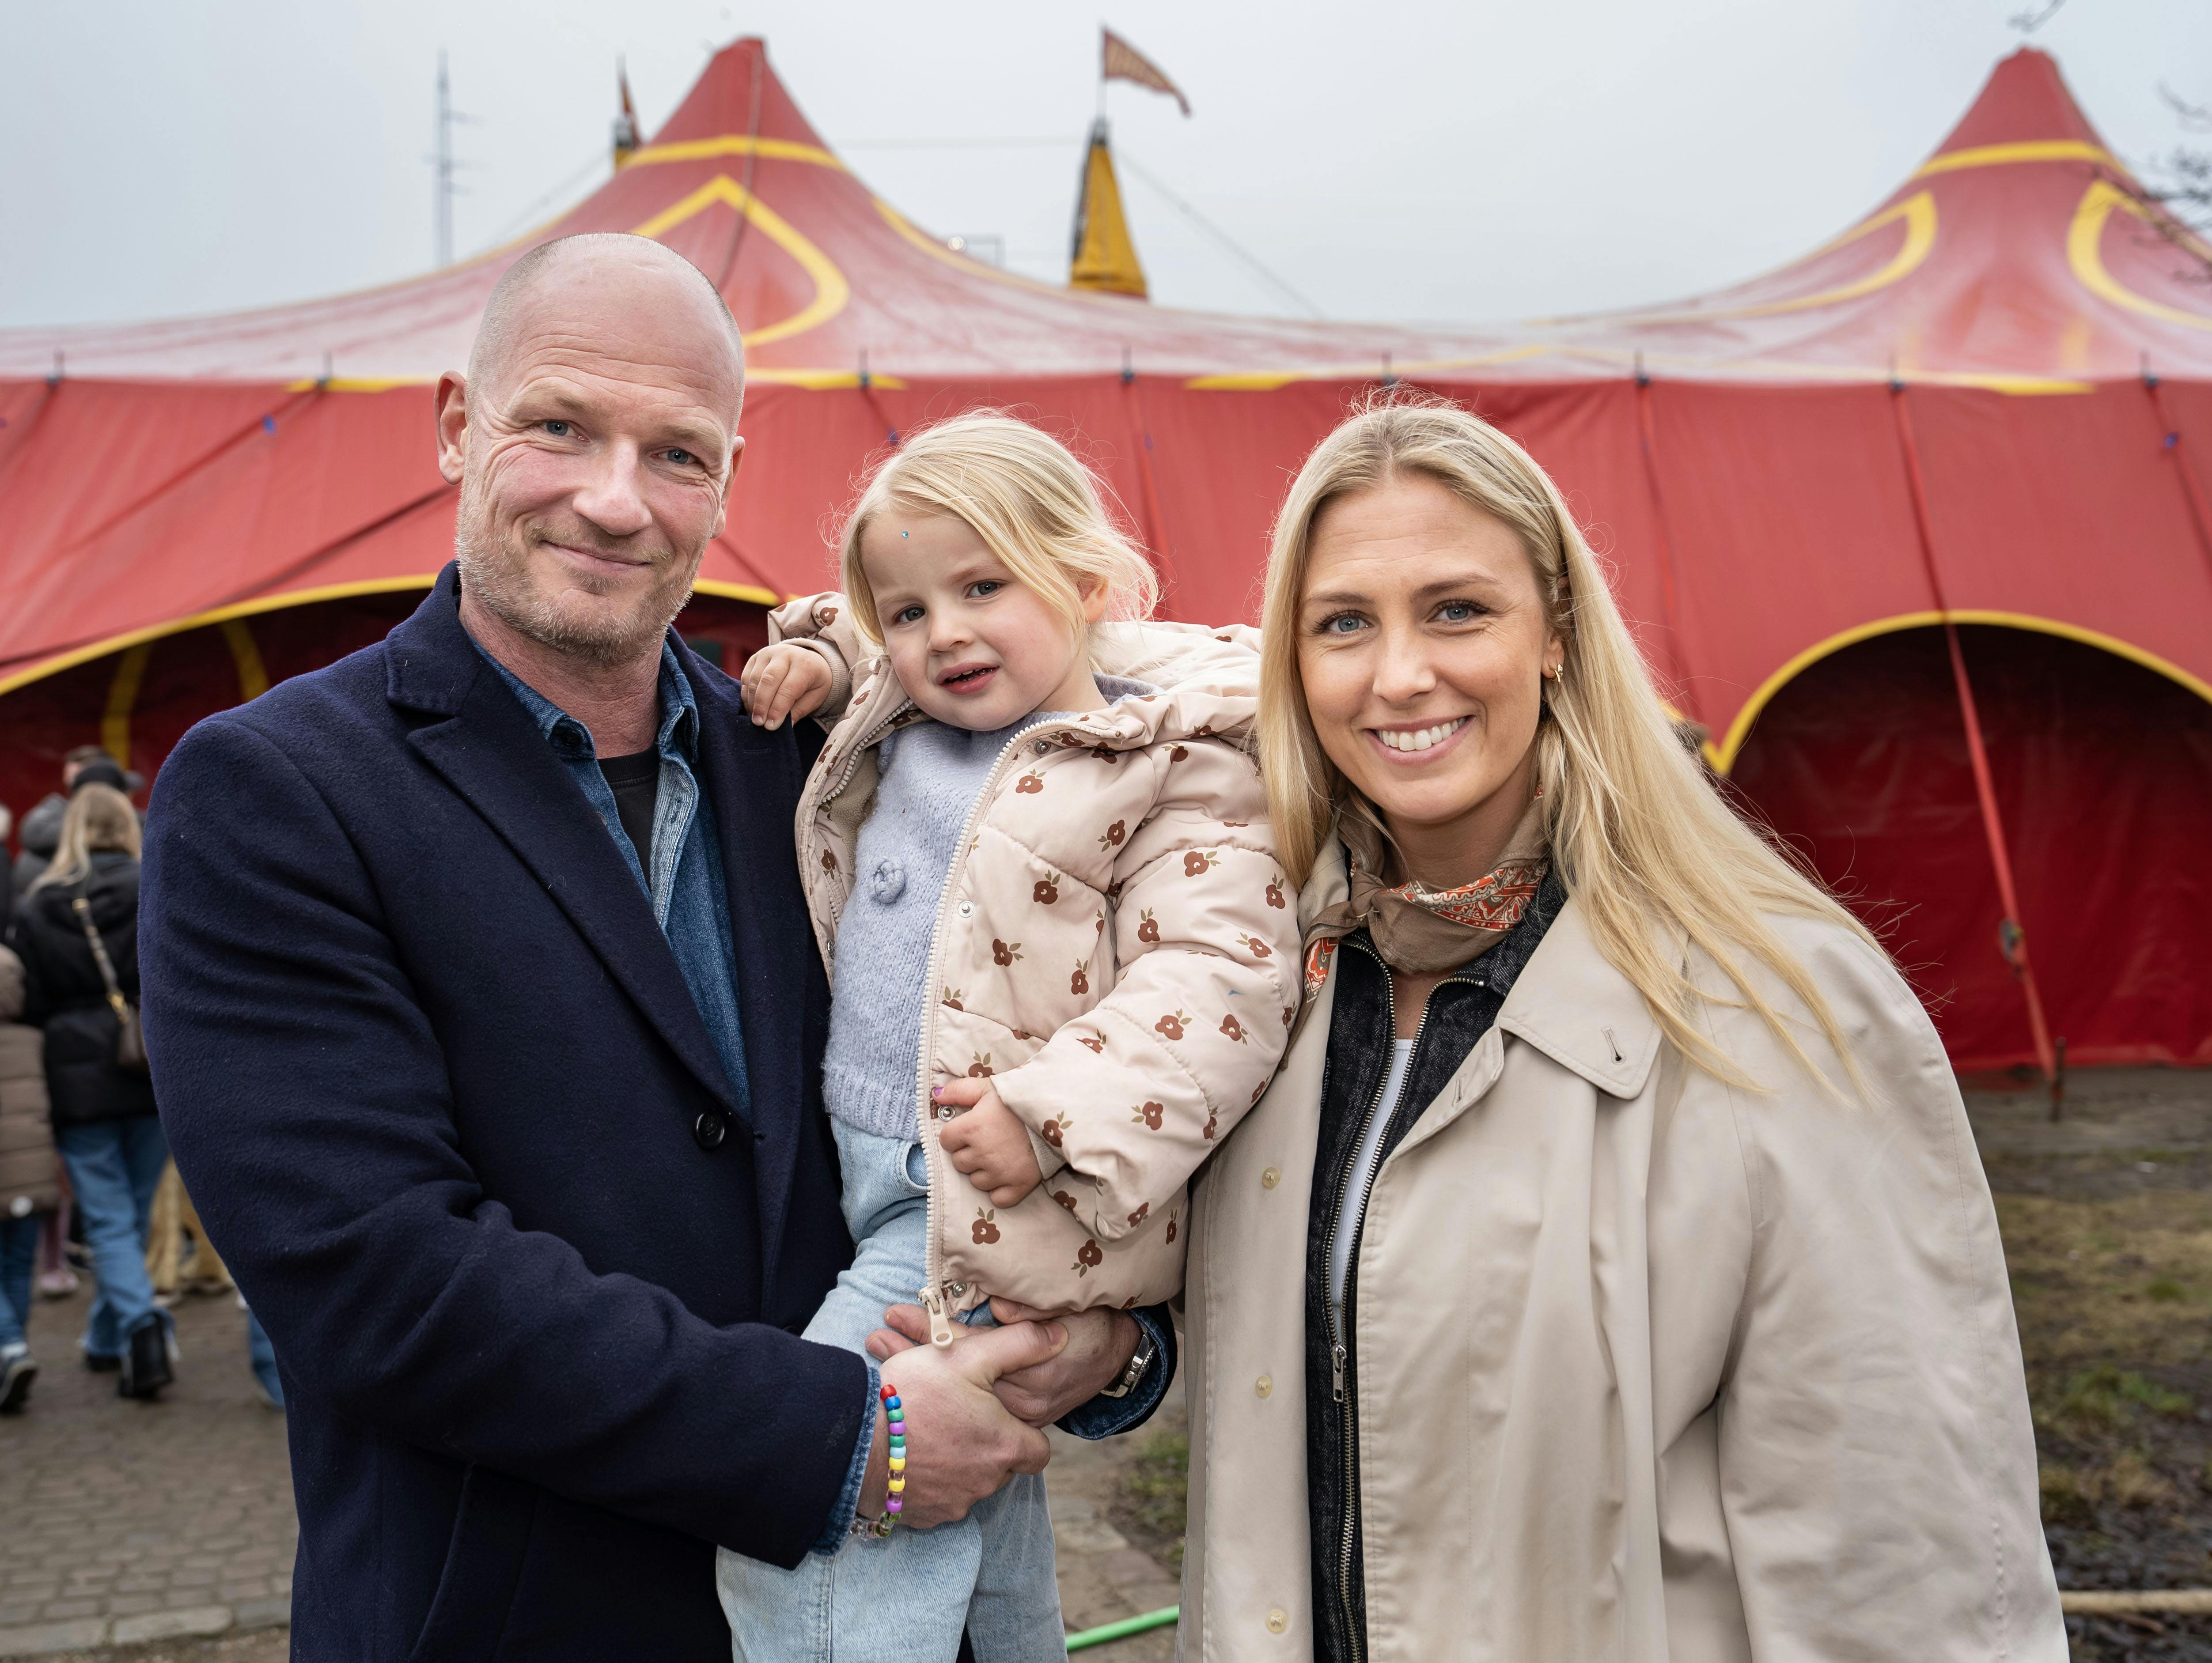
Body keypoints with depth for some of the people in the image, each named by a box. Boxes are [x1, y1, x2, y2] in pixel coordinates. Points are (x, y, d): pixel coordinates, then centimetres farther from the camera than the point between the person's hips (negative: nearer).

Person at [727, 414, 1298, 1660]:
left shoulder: (1172, 768, -12)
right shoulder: (896, 726, 9)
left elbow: (1221, 977, -20)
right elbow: (852, 637, 31)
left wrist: (1052, 1114, -29)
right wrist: (815, 655, 8)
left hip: (991, 1203, -7)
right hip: (867, 1180, 8)